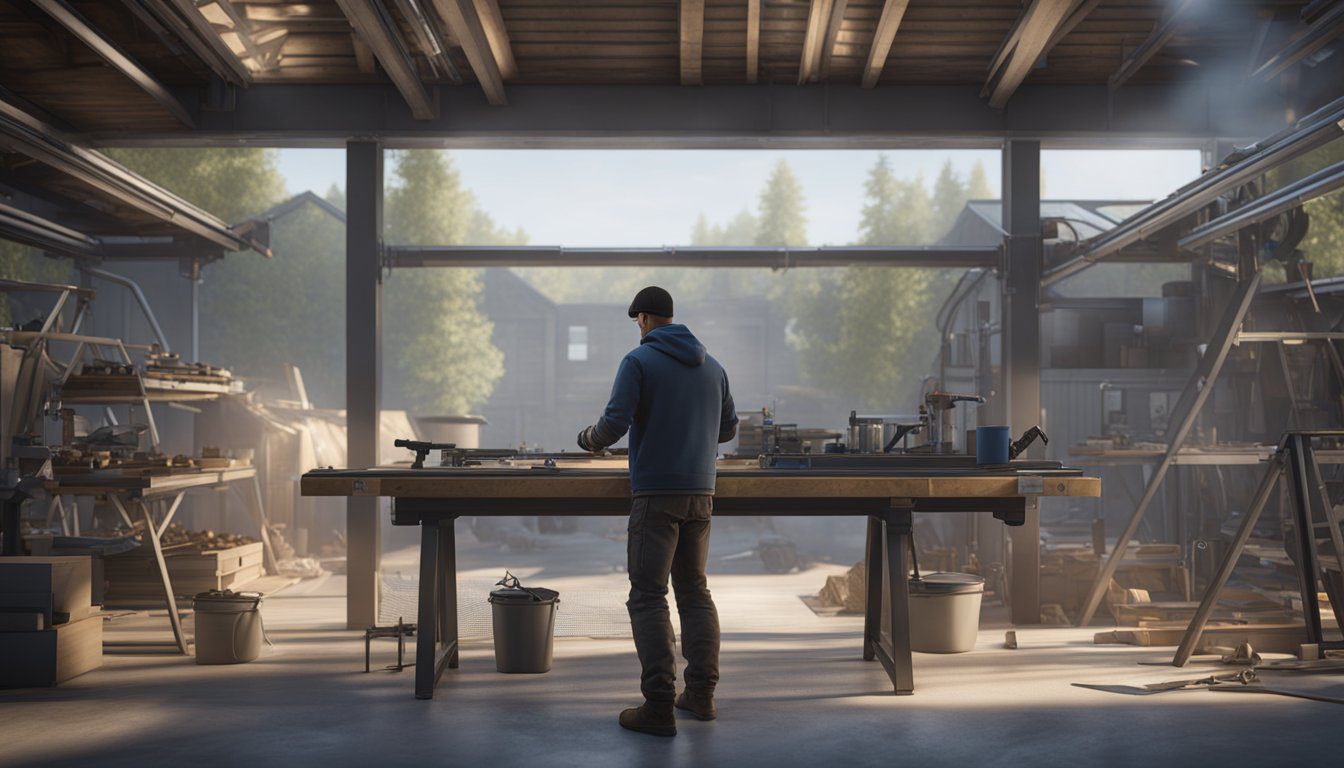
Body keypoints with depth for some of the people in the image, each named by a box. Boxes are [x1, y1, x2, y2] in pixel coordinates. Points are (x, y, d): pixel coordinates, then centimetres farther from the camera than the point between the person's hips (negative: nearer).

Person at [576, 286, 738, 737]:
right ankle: (701, 694, 17)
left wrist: (590, 439, 7)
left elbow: (615, 423, -14)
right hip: (701, 494, 6)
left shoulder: (639, 360, -6)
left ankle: (659, 707, -7)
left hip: (655, 495, -6)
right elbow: (728, 429, 21)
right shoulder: (711, 366, 14)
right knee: (694, 590, 16)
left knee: (648, 597, -3)